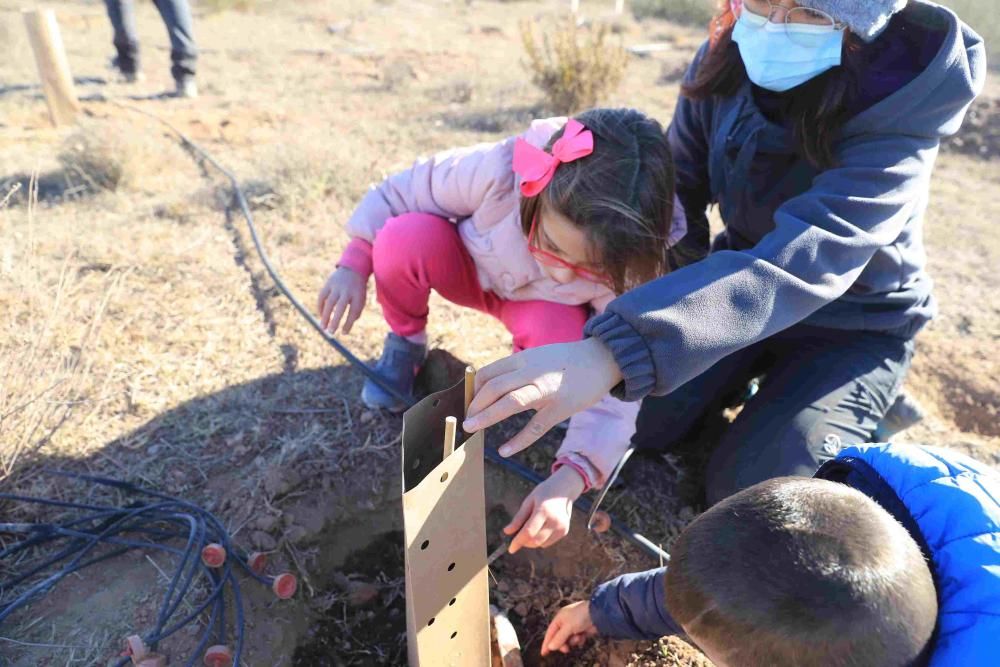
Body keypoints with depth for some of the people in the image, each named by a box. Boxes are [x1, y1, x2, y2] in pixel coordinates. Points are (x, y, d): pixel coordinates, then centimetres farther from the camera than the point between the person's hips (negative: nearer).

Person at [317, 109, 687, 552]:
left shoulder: (630, 270, -34)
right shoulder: (498, 172, -39)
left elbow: (616, 389, -33)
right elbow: (401, 193, -21)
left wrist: (571, 477, -45)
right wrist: (355, 265, -23)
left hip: (543, 304, 0)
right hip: (468, 266, 1)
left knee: (560, 338, -36)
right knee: (405, 237, -32)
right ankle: (405, 346, -1)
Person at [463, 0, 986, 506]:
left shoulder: (894, 124, -31)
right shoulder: (728, 60, -16)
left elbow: (799, 265, -46)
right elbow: (677, 188, -7)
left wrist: (615, 354, -60)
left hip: (852, 326, -4)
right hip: (743, 280, 4)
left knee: (745, 489, -14)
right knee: (633, 423, -5)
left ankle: (857, 413, 16)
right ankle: (756, 376, 23)